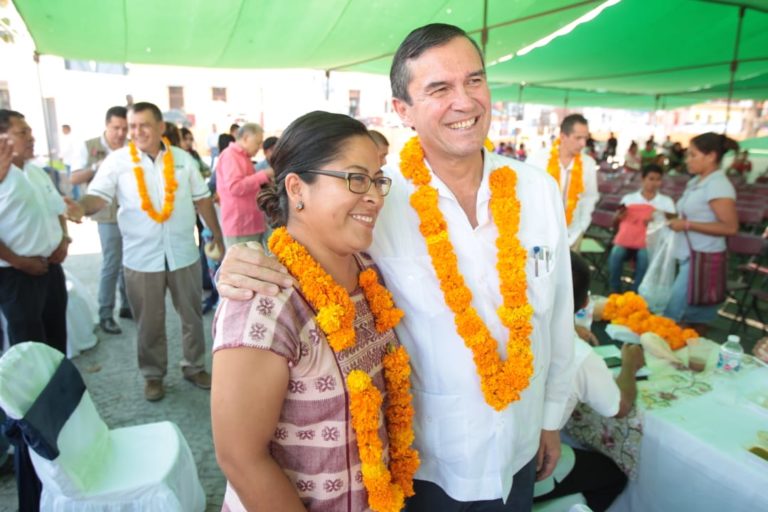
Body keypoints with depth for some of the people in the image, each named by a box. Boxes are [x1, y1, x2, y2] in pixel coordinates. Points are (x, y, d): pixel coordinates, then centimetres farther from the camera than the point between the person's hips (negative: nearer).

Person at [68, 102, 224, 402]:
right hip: (141, 258, -1)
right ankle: (153, 375, 30)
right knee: (149, 323, 10)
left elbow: (202, 199, 8)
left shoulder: (182, 158, 3)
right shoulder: (117, 161, -3)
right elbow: (99, 196, -13)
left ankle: (194, 366, 33)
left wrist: (218, 238, 8)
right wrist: (82, 207, -36)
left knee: (192, 315, 14)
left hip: (184, 253, 2)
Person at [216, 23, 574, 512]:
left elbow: (558, 311, 1)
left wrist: (552, 416, 9)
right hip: (421, 463, -3)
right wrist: (243, 270, -29)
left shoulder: (540, 190, -9)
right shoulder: (377, 199, -20)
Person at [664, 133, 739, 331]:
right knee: (694, 311, 17)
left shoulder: (718, 186, -17)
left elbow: (730, 227, -22)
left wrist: (687, 225, -22)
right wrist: (676, 219, 7)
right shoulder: (696, 182, 10)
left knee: (673, 312, -7)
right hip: (688, 255, 9)